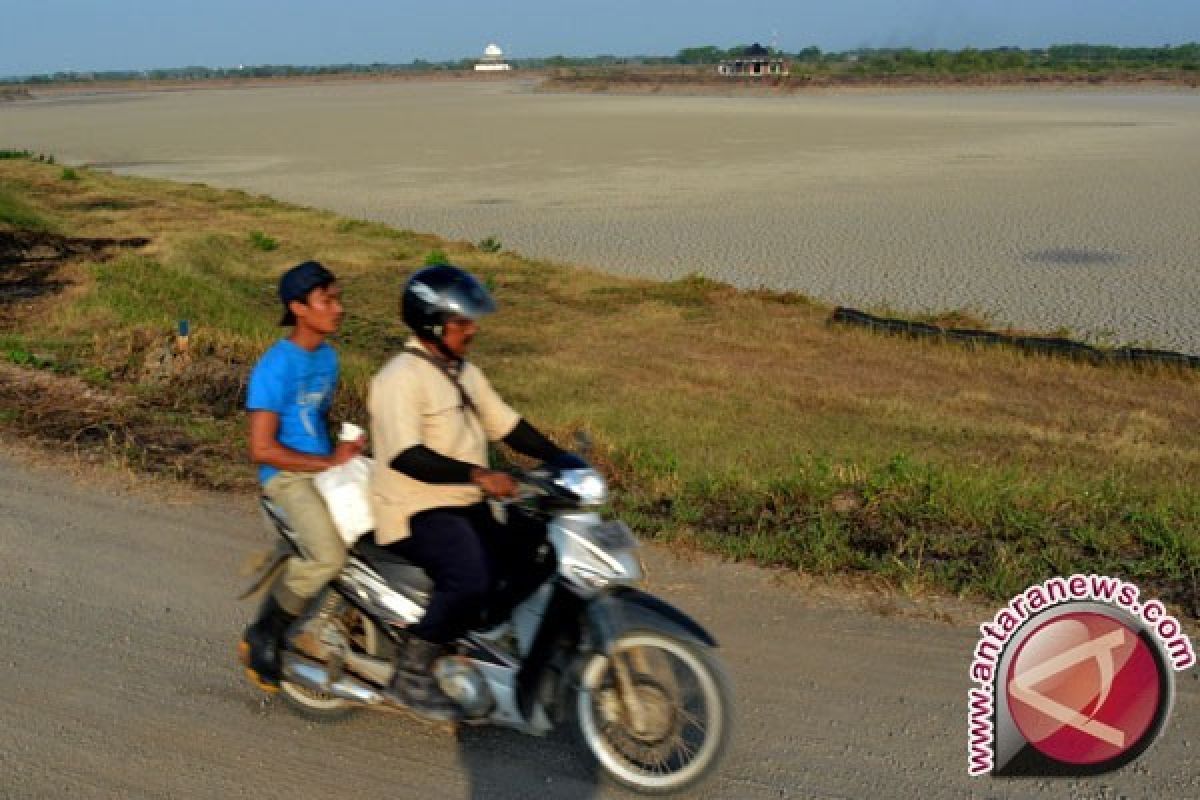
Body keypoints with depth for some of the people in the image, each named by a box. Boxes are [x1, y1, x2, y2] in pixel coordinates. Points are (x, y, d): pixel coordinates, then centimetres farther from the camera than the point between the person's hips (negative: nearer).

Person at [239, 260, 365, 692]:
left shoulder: (327, 356, 9)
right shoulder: (275, 367, -16)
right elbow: (261, 449, -20)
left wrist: (347, 445, 6)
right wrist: (330, 461, -18)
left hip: (326, 467, 8)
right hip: (288, 475, -8)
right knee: (329, 555, -30)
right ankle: (262, 635, -5)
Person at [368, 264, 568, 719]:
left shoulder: (465, 374, 13)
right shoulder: (402, 377, -16)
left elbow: (506, 425, 16)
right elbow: (404, 456, -28)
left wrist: (563, 460, 4)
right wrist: (477, 474, -35)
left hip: (468, 507, 9)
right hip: (418, 512, -9)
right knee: (470, 581, -30)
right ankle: (412, 676, -12)